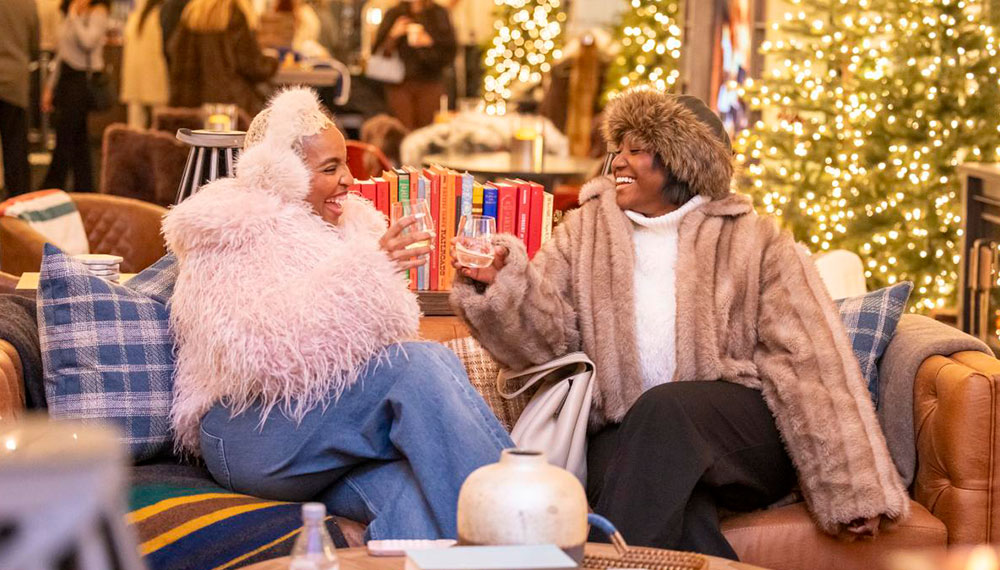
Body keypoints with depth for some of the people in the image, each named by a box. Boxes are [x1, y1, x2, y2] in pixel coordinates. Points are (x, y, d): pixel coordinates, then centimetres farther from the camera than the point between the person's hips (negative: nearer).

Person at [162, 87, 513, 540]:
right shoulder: (235, 234, -1)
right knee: (425, 366, -28)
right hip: (253, 435, -6)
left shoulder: (350, 225, 22)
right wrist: (366, 269, -24)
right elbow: (262, 352, -19)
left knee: (410, 490, -31)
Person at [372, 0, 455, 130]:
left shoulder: (439, 14, 6)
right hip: (399, 83, 0)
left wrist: (429, 42, -15)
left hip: (430, 82, 0)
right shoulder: (394, 14, 9)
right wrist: (393, 35, -10)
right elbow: (378, 52, 7)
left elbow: (449, 51, 1)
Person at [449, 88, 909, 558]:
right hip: (626, 437, 1)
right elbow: (545, 336, 2)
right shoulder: (585, 231, 12)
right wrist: (503, 281, -19)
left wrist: (852, 488, -7)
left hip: (745, 438, -1)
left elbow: (807, 362, -2)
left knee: (663, 409, -34)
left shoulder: (751, 240, 4)